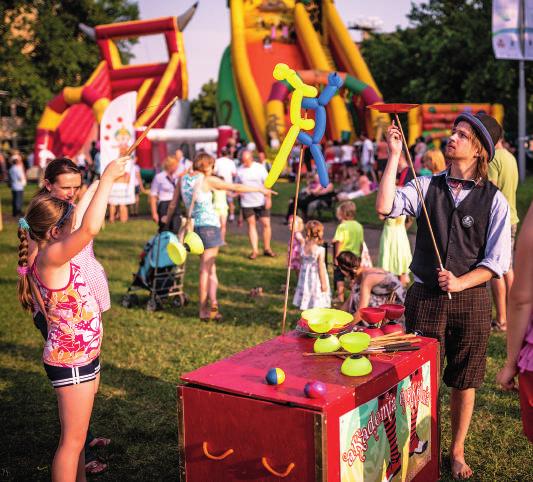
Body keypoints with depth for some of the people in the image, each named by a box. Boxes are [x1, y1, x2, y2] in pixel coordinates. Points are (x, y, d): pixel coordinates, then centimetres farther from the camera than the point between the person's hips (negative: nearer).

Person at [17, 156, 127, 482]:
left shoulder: (50, 256, 3)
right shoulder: (51, 256, -25)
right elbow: (90, 228, -37)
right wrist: (107, 179, -32)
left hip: (83, 357, 9)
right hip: (71, 363, -9)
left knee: (77, 432, 22)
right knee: (72, 440, 3)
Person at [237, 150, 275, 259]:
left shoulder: (260, 168, -4)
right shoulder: (240, 170, 3)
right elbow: (238, 185, 16)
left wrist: (268, 198, -9)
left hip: (261, 202, -1)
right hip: (246, 203, 2)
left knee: (266, 224, -1)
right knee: (251, 225, 2)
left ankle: (267, 248, 13)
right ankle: (255, 250, 6)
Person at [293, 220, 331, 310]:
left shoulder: (303, 247, -3)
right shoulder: (320, 250, -17)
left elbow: (302, 264, 6)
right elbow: (321, 268, -15)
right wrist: (323, 283, -7)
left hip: (305, 279, 6)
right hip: (316, 281, -6)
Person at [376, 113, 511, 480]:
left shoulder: (494, 200, -3)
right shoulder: (428, 187, 2)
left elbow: (498, 260, -4)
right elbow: (385, 206, -16)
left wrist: (460, 283, -17)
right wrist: (395, 157, -15)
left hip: (470, 300, -1)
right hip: (425, 296, 1)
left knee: (464, 382, 12)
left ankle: (457, 453, 32)